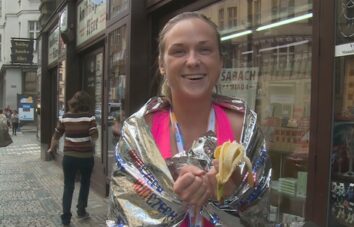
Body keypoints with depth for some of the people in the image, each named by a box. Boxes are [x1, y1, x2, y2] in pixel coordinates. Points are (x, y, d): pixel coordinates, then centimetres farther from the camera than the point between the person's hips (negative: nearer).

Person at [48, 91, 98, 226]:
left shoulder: (65, 117, -1)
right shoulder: (89, 116, -9)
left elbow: (56, 135, 7)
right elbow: (94, 136, -17)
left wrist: (52, 148, 25)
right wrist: (90, 144, 5)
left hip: (69, 156, 2)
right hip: (86, 157, -2)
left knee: (68, 186, 9)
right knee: (85, 183, 21)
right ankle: (81, 211, 29)